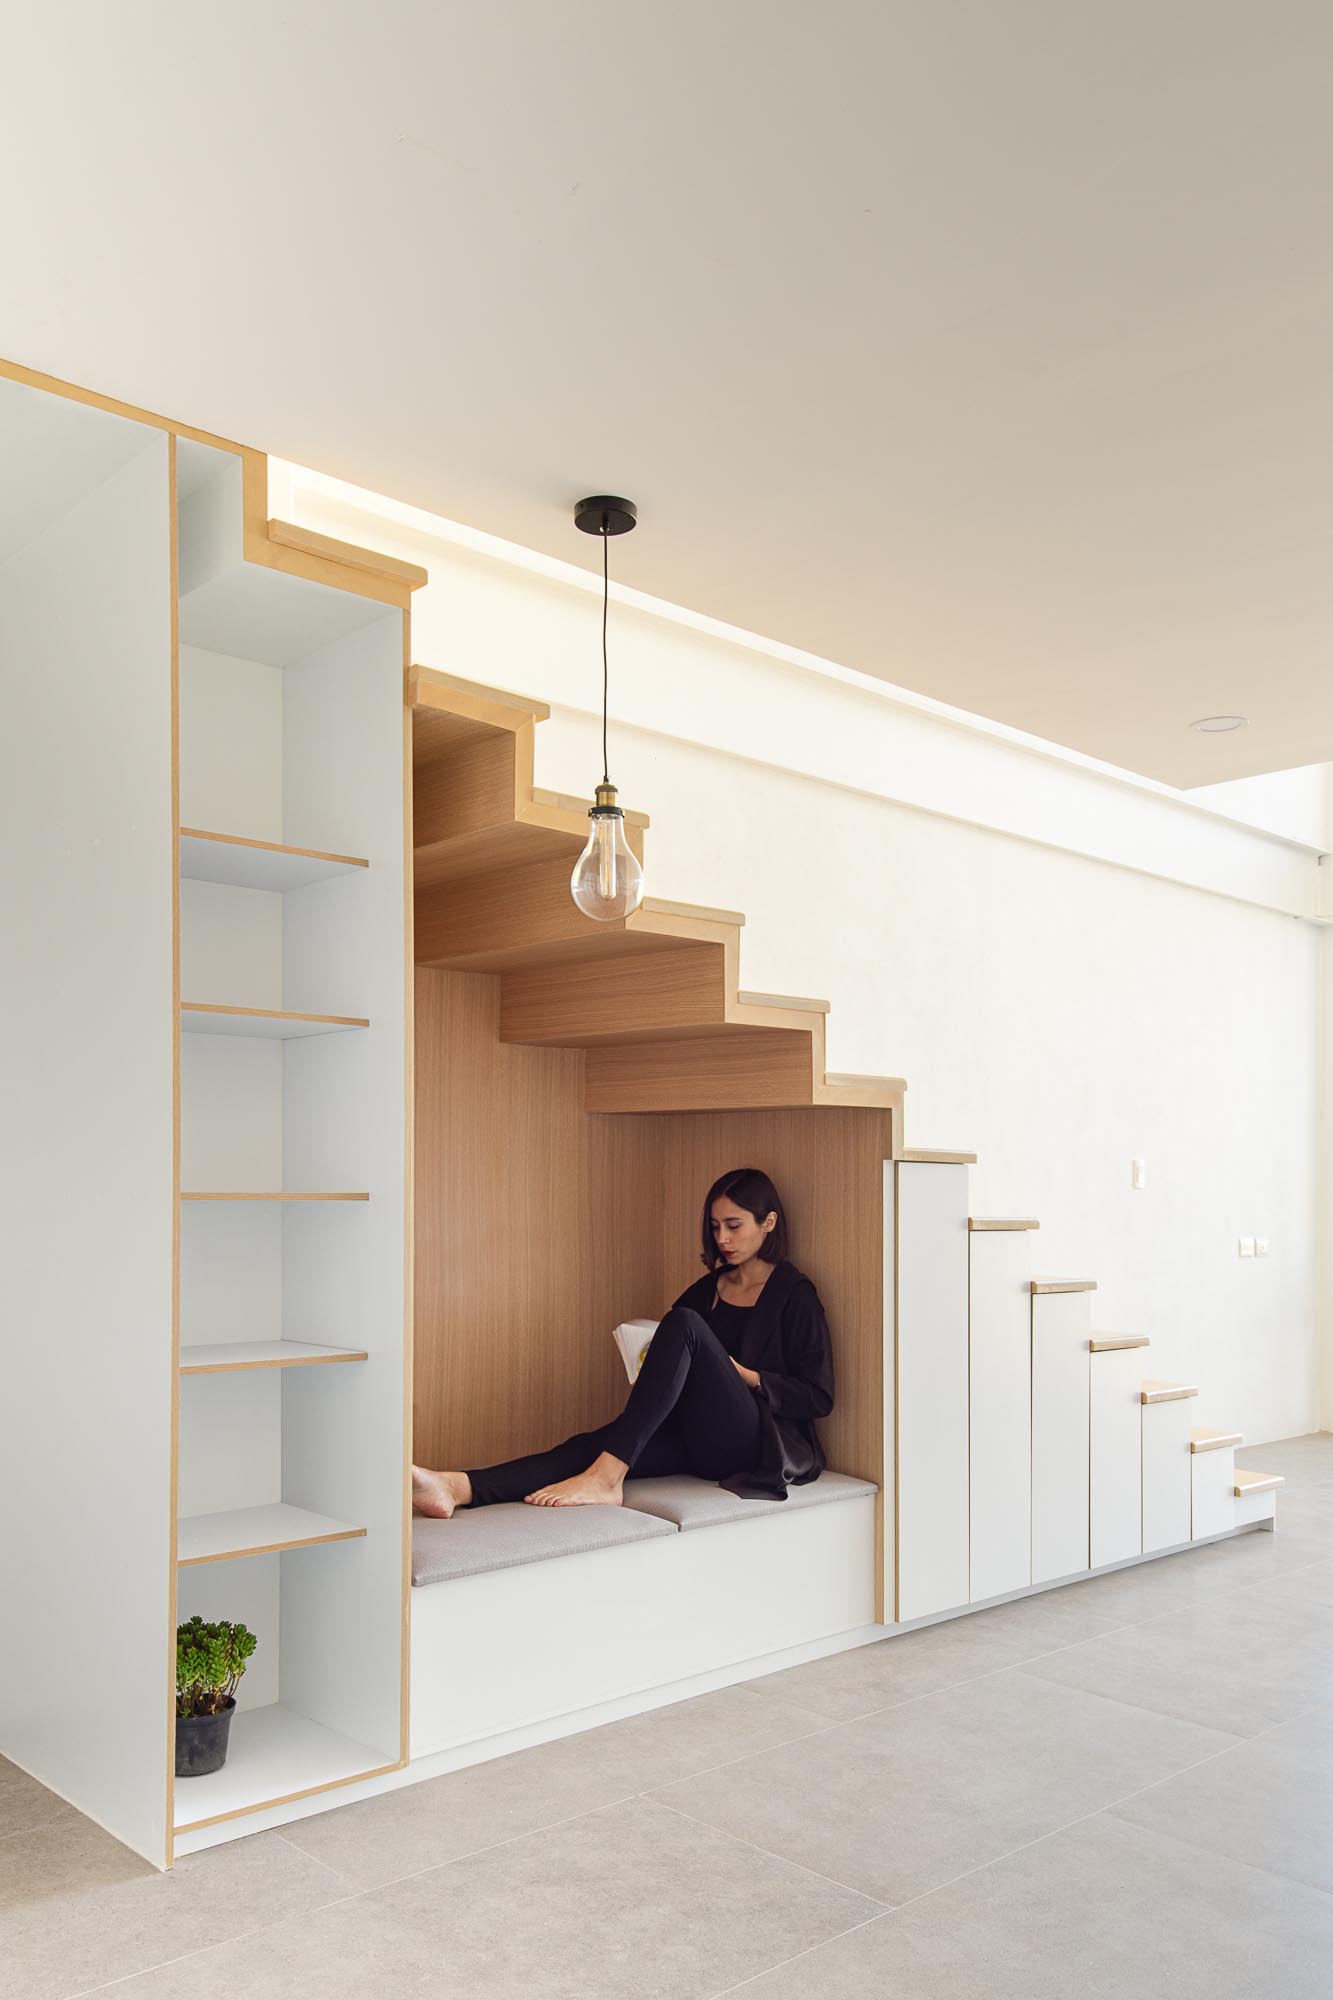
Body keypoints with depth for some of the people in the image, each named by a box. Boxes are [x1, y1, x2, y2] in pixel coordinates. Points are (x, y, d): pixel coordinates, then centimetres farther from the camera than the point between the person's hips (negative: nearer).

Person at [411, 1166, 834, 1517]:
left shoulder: (795, 1295, 2)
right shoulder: (706, 1289, 20)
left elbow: (818, 1397, -1)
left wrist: (743, 1375, -11)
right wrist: (654, 1369, 1)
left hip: (753, 1444, -5)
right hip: (696, 1441, 5)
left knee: (683, 1323, -27)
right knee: (593, 1443, -24)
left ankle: (606, 1477, -36)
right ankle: (457, 1488, -45)